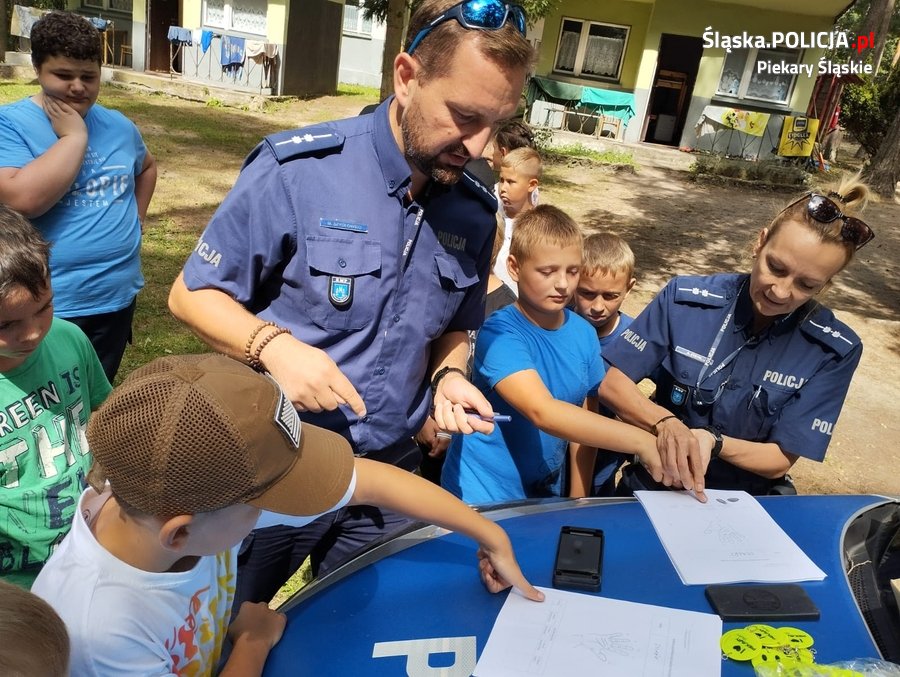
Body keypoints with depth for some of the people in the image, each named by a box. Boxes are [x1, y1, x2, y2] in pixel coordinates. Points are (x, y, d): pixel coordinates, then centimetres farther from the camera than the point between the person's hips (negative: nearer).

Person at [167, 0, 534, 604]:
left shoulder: (476, 211, -3)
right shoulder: (298, 170, -19)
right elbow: (192, 295, -10)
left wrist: (449, 376, -10)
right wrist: (273, 345, -27)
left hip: (389, 471, 4)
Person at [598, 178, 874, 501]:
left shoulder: (834, 349, -9)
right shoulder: (686, 299, -11)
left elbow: (781, 461, -7)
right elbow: (613, 383, -9)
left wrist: (712, 440, -27)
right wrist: (666, 423, -29)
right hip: (658, 484, 0)